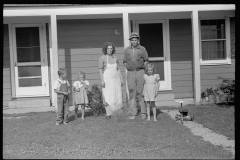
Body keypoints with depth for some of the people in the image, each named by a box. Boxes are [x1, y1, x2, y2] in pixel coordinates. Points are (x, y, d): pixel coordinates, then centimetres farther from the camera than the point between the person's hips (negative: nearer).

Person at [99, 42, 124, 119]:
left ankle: (116, 114, 11)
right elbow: (101, 70, -5)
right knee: (108, 97, -7)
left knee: (117, 97, 1)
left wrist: (121, 79, 9)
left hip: (116, 79, 4)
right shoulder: (102, 58, -3)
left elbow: (118, 69, 12)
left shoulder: (115, 57, 9)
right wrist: (102, 80, -13)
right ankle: (108, 114, -1)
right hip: (107, 79, -4)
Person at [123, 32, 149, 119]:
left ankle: (143, 112, 9)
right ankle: (133, 113, 4)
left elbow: (146, 60, 8)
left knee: (141, 92, -2)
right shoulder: (127, 49, 8)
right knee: (132, 93, 0)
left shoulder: (142, 49, 2)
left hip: (140, 72, -2)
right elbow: (125, 61, 14)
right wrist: (128, 68, 2)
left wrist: (142, 68, -3)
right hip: (130, 73, 2)